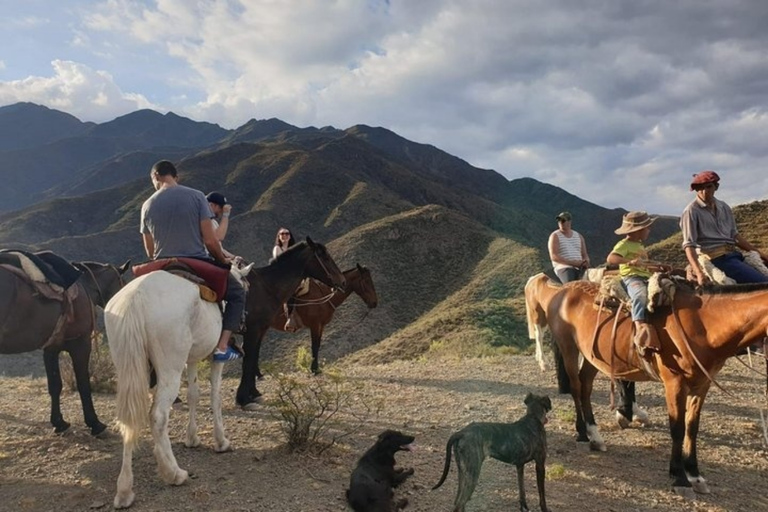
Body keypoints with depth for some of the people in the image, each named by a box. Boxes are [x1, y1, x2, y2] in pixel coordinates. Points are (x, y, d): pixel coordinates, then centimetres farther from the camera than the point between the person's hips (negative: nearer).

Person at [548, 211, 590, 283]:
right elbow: (554, 257, -8)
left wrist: (586, 262, -5)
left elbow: (585, 255, 22)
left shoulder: (579, 236, 20)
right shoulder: (555, 236, 4)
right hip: (563, 267, -5)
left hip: (580, 268, 5)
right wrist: (573, 263, -16)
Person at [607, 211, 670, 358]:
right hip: (631, 278, -10)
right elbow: (610, 259, -21)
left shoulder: (639, 246, 25)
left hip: (647, 279, 10)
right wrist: (631, 261, -33)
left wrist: (661, 267, 20)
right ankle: (640, 328, -52)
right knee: (641, 295, -39)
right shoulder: (624, 245, -3)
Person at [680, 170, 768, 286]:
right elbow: (689, 245, -13)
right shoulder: (691, 211, -7)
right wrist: (699, 273, -24)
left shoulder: (724, 207, 15)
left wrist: (757, 251, 18)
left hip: (734, 255, 8)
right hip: (716, 258, -8)